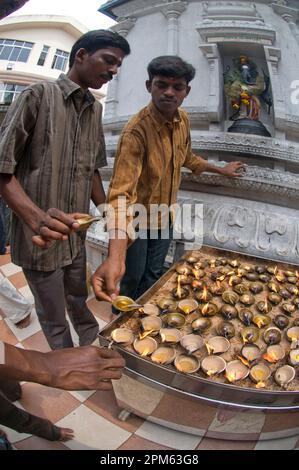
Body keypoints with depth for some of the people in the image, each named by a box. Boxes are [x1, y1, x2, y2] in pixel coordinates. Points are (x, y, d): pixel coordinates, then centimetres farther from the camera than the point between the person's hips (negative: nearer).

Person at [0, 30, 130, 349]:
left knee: (80, 302, 23)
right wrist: (37, 217, -30)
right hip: (41, 239, -5)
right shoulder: (37, 96, -11)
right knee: (54, 318, 13)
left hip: (76, 236, 6)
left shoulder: (95, 109, 9)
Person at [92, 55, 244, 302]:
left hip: (164, 217, 6)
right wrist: (115, 257, -53)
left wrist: (221, 170, 23)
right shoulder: (137, 130, -29)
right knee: (131, 279, 11)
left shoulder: (183, 120, -6)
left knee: (153, 276, 19)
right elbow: (121, 192, -41)